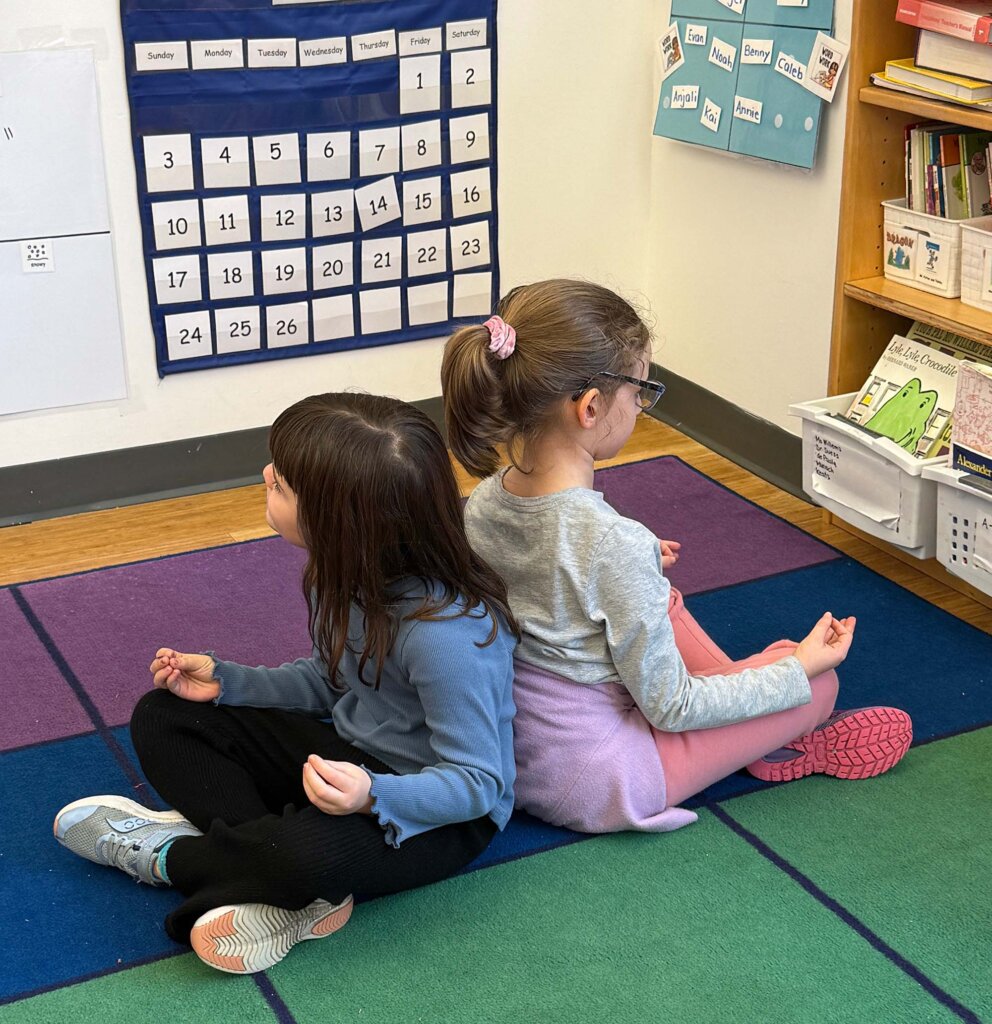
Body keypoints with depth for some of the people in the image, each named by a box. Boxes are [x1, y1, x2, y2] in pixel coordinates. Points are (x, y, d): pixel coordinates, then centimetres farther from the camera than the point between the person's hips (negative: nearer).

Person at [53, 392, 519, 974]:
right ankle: (287, 891, -16)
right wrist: (226, 680, -2)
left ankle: (167, 855, -6)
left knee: (308, 853, -40)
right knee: (164, 716, 2)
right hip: (353, 760, 9)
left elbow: (478, 783, -27)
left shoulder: (445, 633, -33)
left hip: (439, 815, -9)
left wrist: (372, 796, -44)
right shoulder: (349, 573, -7)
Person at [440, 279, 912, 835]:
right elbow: (670, 707, -19)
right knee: (818, 678, 3)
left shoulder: (484, 500, -9)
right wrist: (800, 670, -8)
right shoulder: (615, 542, -30)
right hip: (598, 787, -7)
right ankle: (782, 748, 33)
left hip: (504, 757, 8)